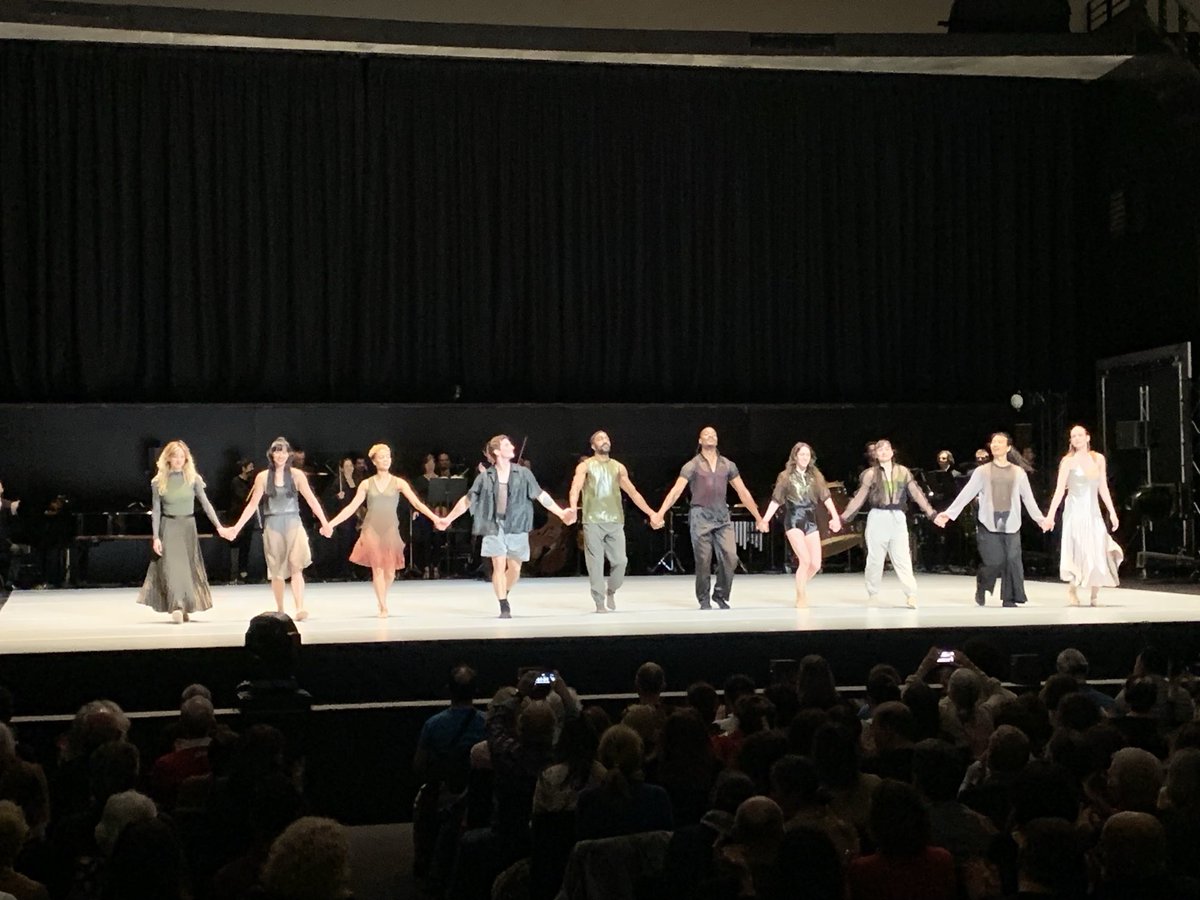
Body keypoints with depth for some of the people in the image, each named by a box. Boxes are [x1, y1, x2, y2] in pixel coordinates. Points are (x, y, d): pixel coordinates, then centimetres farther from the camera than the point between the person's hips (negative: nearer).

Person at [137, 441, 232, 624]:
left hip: (188, 526, 2)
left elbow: (205, 503, -1)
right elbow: (155, 511, 0)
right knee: (171, 567, -12)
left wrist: (218, 526, -9)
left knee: (188, 567, 5)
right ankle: (177, 607, -18)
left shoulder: (193, 478, -1)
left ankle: (186, 608, 15)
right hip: (168, 527, -2)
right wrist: (156, 537, -7)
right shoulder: (158, 481, -2)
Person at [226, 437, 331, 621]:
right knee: (276, 571, 7)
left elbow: (311, 500, -1)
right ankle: (280, 610, 18)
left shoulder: (296, 475, 2)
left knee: (296, 567, -14)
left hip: (293, 523, -1)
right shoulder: (262, 477, 3)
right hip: (272, 525, 1)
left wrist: (324, 522, -9)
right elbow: (252, 504, 6)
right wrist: (237, 526, 0)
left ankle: (299, 608, -23)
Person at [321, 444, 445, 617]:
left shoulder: (398, 483, 2)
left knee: (390, 571, 1)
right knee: (377, 568, -7)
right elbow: (352, 507, 3)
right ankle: (383, 607, 1)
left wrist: (435, 518, -20)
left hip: (390, 530, 0)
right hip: (371, 529, 0)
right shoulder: (366, 484, 5)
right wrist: (331, 524, -5)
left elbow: (417, 503, -6)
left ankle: (382, 600, 29)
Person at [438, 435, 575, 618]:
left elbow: (541, 495, 3)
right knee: (499, 565, -10)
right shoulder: (485, 476, 1)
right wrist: (448, 518, 11)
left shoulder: (523, 473, 2)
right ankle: (504, 607, -1)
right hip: (494, 526, -1)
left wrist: (561, 513, -3)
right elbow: (467, 500, 9)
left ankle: (503, 595, 34)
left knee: (515, 569, 7)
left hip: (517, 527, 1)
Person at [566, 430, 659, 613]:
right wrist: (573, 507, -31)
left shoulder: (618, 468, 16)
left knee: (620, 561, -2)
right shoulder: (585, 466, 5)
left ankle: (611, 591, 23)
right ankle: (600, 601, 4)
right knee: (596, 563, -4)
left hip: (615, 521, 3)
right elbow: (575, 488, -10)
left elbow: (633, 493, 17)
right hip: (593, 521, -3)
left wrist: (651, 513, 11)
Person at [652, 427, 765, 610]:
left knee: (730, 558, -7)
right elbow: (676, 491, -7)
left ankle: (720, 595, 13)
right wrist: (660, 513, -18)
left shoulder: (728, 465, 10)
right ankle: (704, 600, 14)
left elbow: (743, 492, 14)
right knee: (703, 562, -1)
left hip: (723, 517, 3)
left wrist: (758, 517, 13)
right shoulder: (692, 465, 0)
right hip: (701, 516, -3)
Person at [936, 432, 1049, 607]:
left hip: (1011, 524, 2)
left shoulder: (1018, 472, 10)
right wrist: (949, 514, -6)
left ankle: (1009, 599, 5)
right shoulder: (982, 471, 6)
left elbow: (1028, 498, 12)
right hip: (989, 523, -1)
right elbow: (966, 494, 2)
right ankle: (981, 587, 20)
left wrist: (1040, 518, 4)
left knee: (1013, 561, -5)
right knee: (995, 561, -9)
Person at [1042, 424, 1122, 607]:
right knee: (1080, 552, -6)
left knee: (1098, 553, -4)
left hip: (1093, 511, 3)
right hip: (1075, 511, -3)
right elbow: (1060, 490, -7)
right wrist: (1050, 515, -15)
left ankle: (1094, 596, 5)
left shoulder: (1098, 459, 8)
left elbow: (1103, 488, 12)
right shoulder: (1068, 461, -2)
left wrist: (1112, 512, 7)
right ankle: (1072, 589, 13)